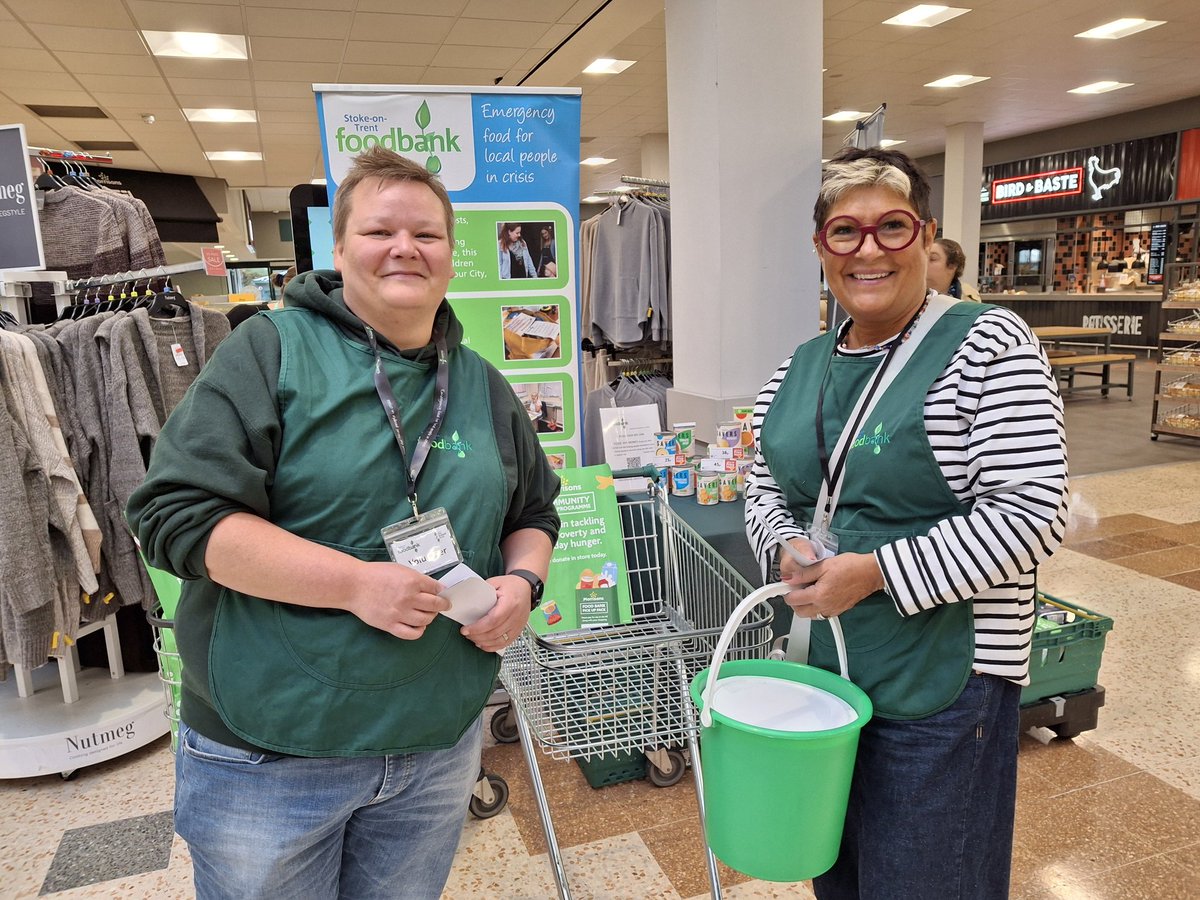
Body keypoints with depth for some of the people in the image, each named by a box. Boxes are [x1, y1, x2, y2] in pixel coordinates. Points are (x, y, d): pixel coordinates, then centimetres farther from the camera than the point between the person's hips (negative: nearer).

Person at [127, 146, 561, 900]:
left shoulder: (486, 388, 6)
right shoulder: (271, 351, -9)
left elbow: (536, 513, 16)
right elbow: (177, 512, -16)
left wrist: (523, 582, -7)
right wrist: (356, 582, -23)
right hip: (267, 754, -4)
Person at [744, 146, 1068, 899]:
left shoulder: (988, 344, -12)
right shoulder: (802, 366, 6)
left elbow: (1031, 514, -18)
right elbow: (765, 488, 13)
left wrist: (875, 571, -22)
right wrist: (786, 549, -9)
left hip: (943, 683, -6)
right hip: (819, 666, 6)